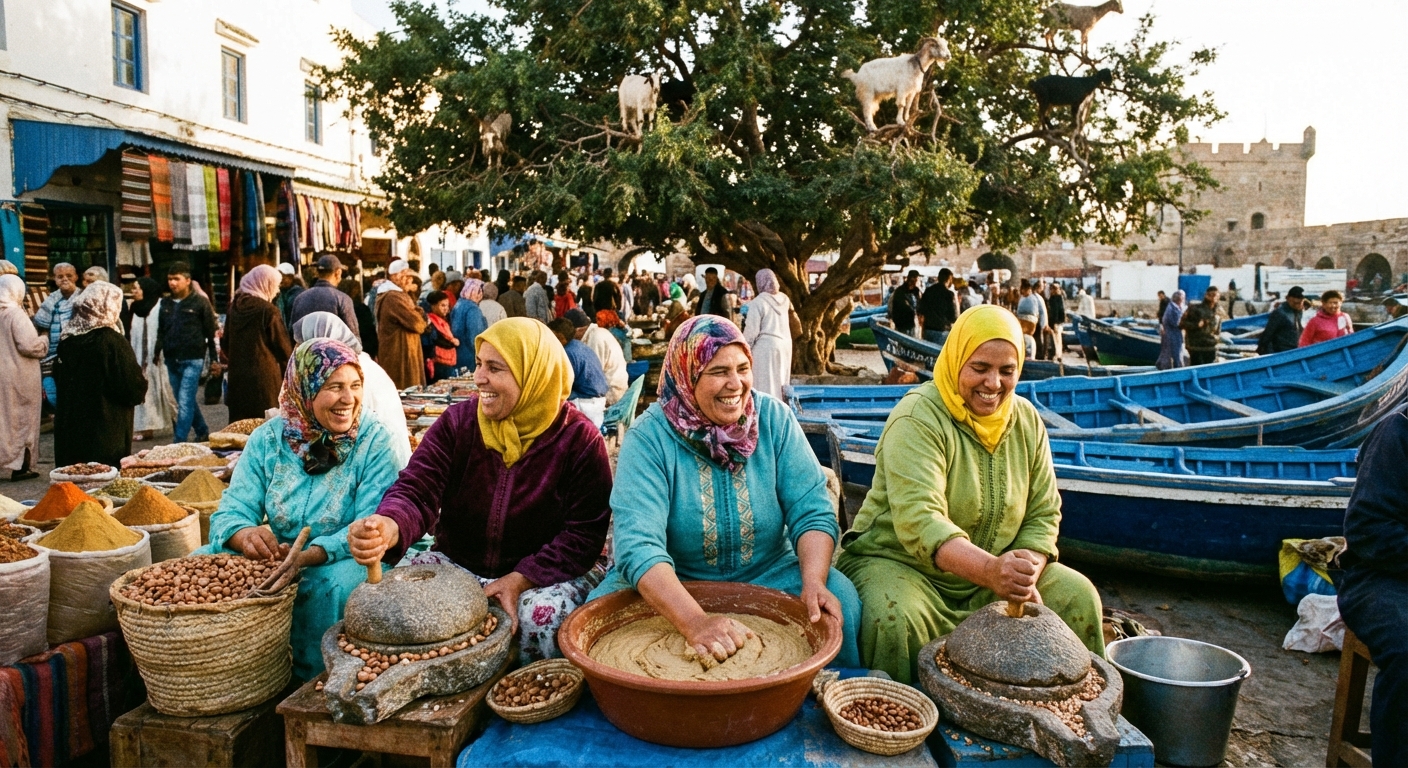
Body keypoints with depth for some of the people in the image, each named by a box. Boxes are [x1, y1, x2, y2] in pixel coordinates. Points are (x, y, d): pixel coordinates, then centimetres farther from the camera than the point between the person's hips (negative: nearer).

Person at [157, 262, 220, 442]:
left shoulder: (200, 302, -5)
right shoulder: (165, 304, 10)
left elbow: (212, 333, -4)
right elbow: (160, 332, 16)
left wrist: (215, 360, -7)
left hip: (192, 360, -6)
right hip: (171, 360, 6)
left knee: (185, 402, -10)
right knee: (187, 401, 14)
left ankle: (178, 443, -9)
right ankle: (203, 433, 30)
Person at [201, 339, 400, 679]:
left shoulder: (373, 441, -9)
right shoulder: (268, 439, 2)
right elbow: (231, 511, -4)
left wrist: (308, 556, -35)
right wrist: (246, 536, -29)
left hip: (338, 564, -3)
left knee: (337, 584, -34)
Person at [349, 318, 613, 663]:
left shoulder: (580, 439, -12)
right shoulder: (457, 421, -4)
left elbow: (585, 533, -14)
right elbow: (415, 491, -14)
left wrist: (521, 579, -26)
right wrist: (389, 527, -39)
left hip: (549, 571, -3)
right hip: (458, 565, 3)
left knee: (542, 616, -33)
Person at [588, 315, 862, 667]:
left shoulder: (774, 418, -8)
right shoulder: (648, 437, -17)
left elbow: (812, 512, -10)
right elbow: (638, 546, -28)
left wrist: (814, 583, -30)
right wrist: (695, 622, -44)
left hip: (768, 574, 2)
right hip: (672, 582, -1)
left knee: (841, 602, -23)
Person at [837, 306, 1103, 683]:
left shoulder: (1027, 421, 3)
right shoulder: (918, 419, -19)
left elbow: (1043, 513, 5)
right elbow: (918, 519, -31)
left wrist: (1025, 576, -14)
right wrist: (990, 570, -46)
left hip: (987, 575, 6)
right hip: (899, 563, -6)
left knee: (1078, 596, -10)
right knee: (896, 617, -35)